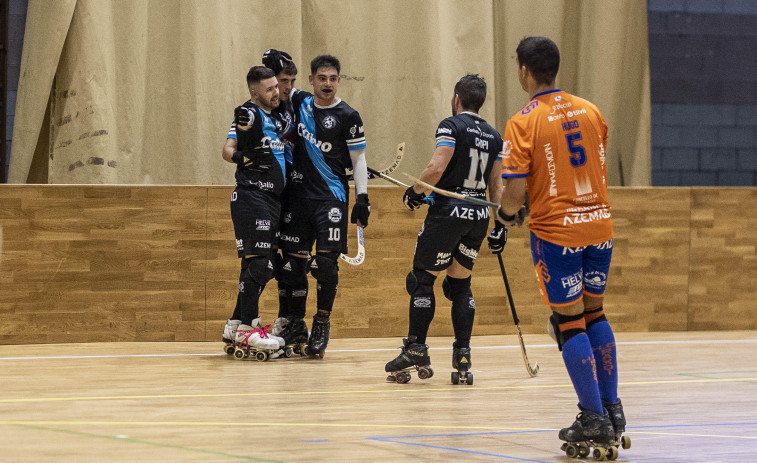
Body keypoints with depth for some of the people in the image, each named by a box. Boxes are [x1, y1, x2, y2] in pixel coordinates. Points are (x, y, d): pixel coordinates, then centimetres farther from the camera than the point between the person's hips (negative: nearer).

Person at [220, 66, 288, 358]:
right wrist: (241, 157, -32)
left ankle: (235, 328, 16)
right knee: (257, 262, -13)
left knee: (262, 267, 10)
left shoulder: (272, 117, 18)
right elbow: (227, 150, -14)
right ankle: (248, 328, -12)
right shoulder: (250, 114, -8)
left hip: (271, 199, 9)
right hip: (251, 195, -9)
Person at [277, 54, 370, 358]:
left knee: (326, 261, -10)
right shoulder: (299, 103, 7)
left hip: (331, 197, -3)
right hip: (299, 193, 4)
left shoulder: (348, 117, -2)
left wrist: (362, 199, -5)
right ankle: (294, 323, 13)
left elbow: (358, 160, 2)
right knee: (294, 260, 3)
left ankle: (322, 325, 1)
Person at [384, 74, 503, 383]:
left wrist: (415, 191, -3)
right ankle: (462, 352, 7)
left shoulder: (451, 126, -7)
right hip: (479, 217, 6)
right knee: (460, 282, 15)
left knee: (423, 278, 2)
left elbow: (436, 168, -18)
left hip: (448, 210, -6)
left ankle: (416, 350, -2)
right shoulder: (494, 136, 12)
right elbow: (496, 185, 14)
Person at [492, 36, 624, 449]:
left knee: (569, 322, 2)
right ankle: (611, 408, 20)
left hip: (556, 232, -5)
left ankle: (594, 419, 0)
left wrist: (502, 223, 6)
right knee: (593, 313, 18)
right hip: (599, 224, 5)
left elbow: (515, 190, -15)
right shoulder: (589, 111, 5)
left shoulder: (523, 123, -12)